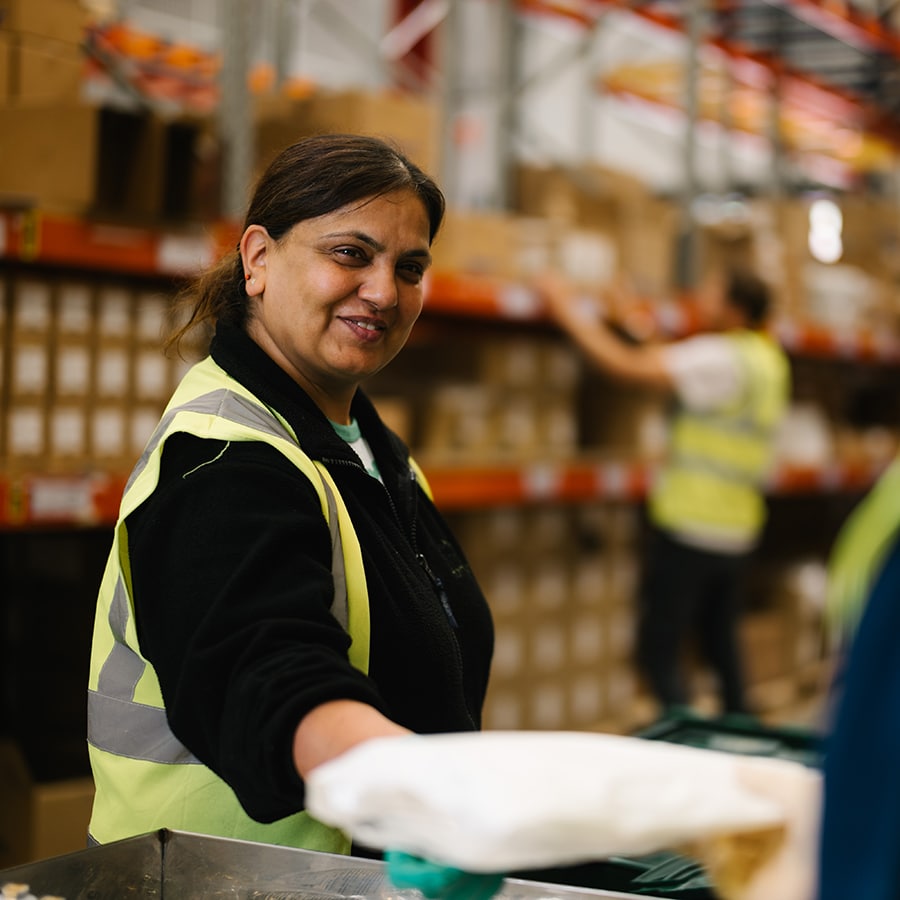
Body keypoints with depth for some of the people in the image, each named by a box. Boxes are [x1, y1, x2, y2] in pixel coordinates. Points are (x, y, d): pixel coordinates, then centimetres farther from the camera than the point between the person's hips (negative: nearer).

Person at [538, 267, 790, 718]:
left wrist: (567, 309, -11)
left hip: (688, 527, -9)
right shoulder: (769, 359, 10)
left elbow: (626, 365, -19)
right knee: (720, 640, 22)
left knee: (659, 650, -4)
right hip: (737, 530, 9)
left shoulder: (722, 357, -16)